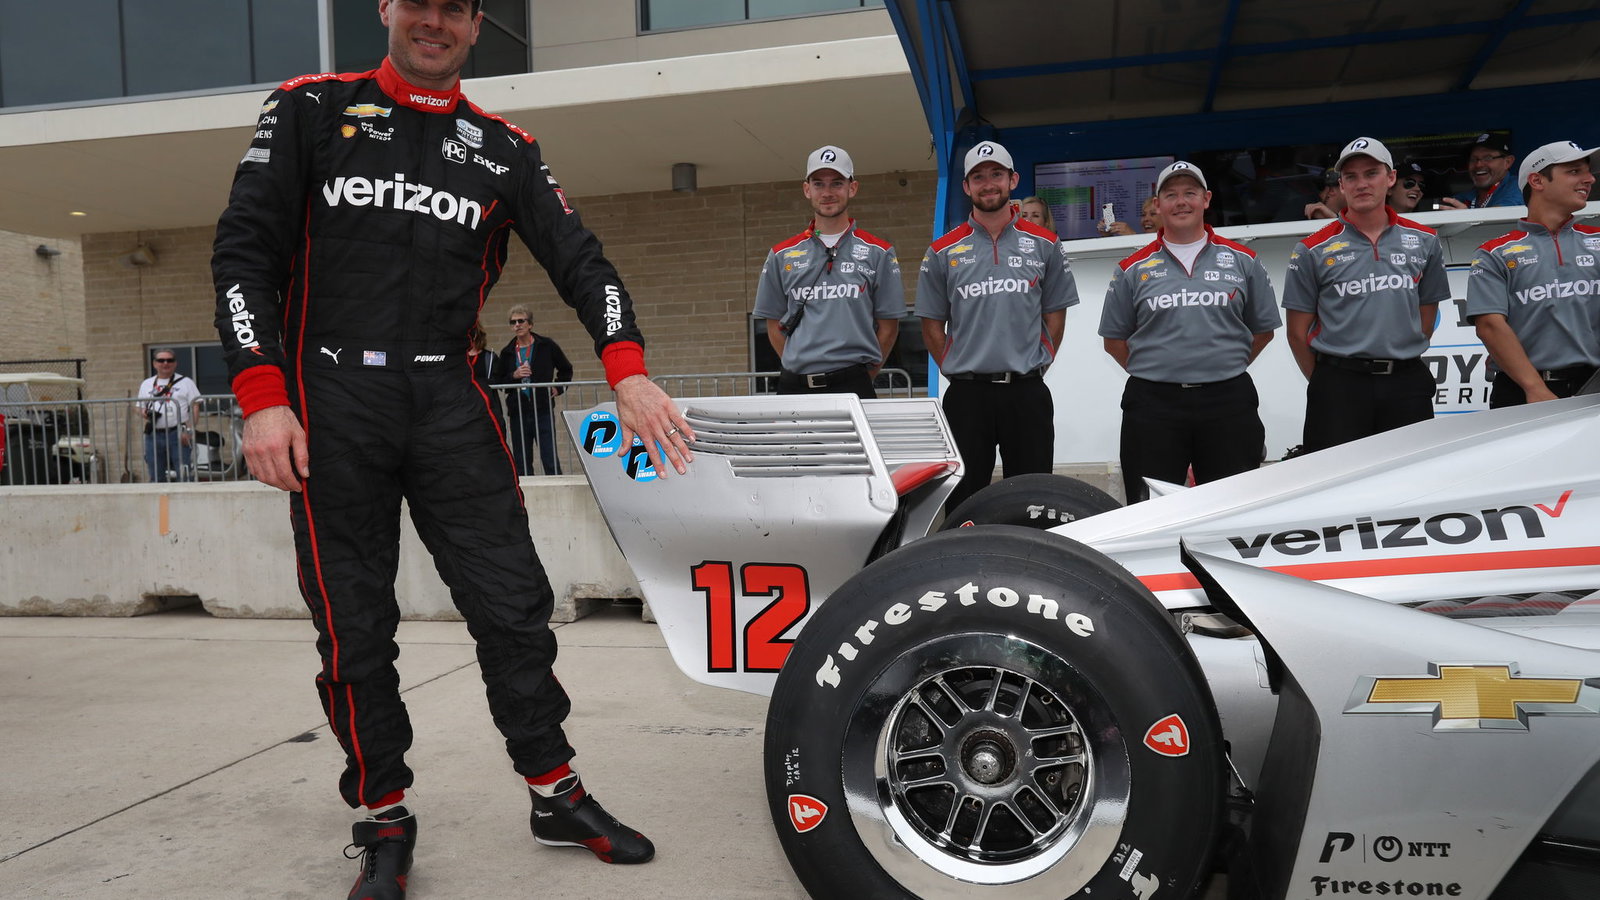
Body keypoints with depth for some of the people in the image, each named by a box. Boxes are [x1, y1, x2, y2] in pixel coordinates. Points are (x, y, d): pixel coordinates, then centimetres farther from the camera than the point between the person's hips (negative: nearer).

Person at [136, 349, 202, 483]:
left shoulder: (185, 382, 7)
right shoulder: (146, 384, 19)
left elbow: (194, 408, 0)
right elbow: (139, 407, 22)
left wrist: (188, 430, -12)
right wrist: (143, 413, -3)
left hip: (178, 435, -4)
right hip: (153, 435, 4)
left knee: (182, 476, -10)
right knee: (156, 477, 6)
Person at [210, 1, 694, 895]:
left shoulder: (505, 149, 12)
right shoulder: (312, 109, 7)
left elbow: (580, 259, 5)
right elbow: (244, 248, 1)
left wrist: (629, 370, -13)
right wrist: (262, 397, -11)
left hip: (449, 401, 2)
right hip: (329, 402, -1)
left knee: (514, 603, 0)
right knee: (355, 630, 4)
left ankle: (557, 794, 16)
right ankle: (385, 822, 20)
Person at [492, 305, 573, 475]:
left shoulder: (547, 346, 4)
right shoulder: (507, 352, 9)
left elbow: (566, 369, 17)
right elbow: (496, 382, 10)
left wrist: (558, 388, 5)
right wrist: (514, 375, -6)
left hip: (543, 411, -3)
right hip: (518, 413, 3)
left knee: (550, 460, -5)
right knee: (522, 463, 6)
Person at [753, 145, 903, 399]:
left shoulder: (878, 253, 6)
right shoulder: (782, 255, 12)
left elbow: (888, 325, 5)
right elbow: (774, 325, 13)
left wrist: (864, 376, 0)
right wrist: (798, 367, 3)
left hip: (852, 386, -2)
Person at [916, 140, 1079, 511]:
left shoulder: (1044, 244, 7)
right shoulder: (943, 251, 5)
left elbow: (1055, 315, 10)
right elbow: (932, 325, 8)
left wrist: (1033, 369, 4)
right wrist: (959, 373, 2)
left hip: (1028, 393, 1)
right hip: (967, 395, 0)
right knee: (963, 501, 5)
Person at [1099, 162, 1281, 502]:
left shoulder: (1242, 260, 9)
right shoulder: (1133, 269, 6)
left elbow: (1263, 329, 14)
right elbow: (1114, 338, 9)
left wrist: (1225, 370, 6)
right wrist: (1153, 373, 3)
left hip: (1228, 403, 1)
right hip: (1152, 406, -1)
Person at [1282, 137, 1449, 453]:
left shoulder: (1424, 241, 10)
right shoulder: (1313, 250, 0)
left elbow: (1427, 313, 17)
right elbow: (1298, 332, 3)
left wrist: (1400, 363, 12)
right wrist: (1327, 383, 5)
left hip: (1408, 384, 3)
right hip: (1339, 386, -3)